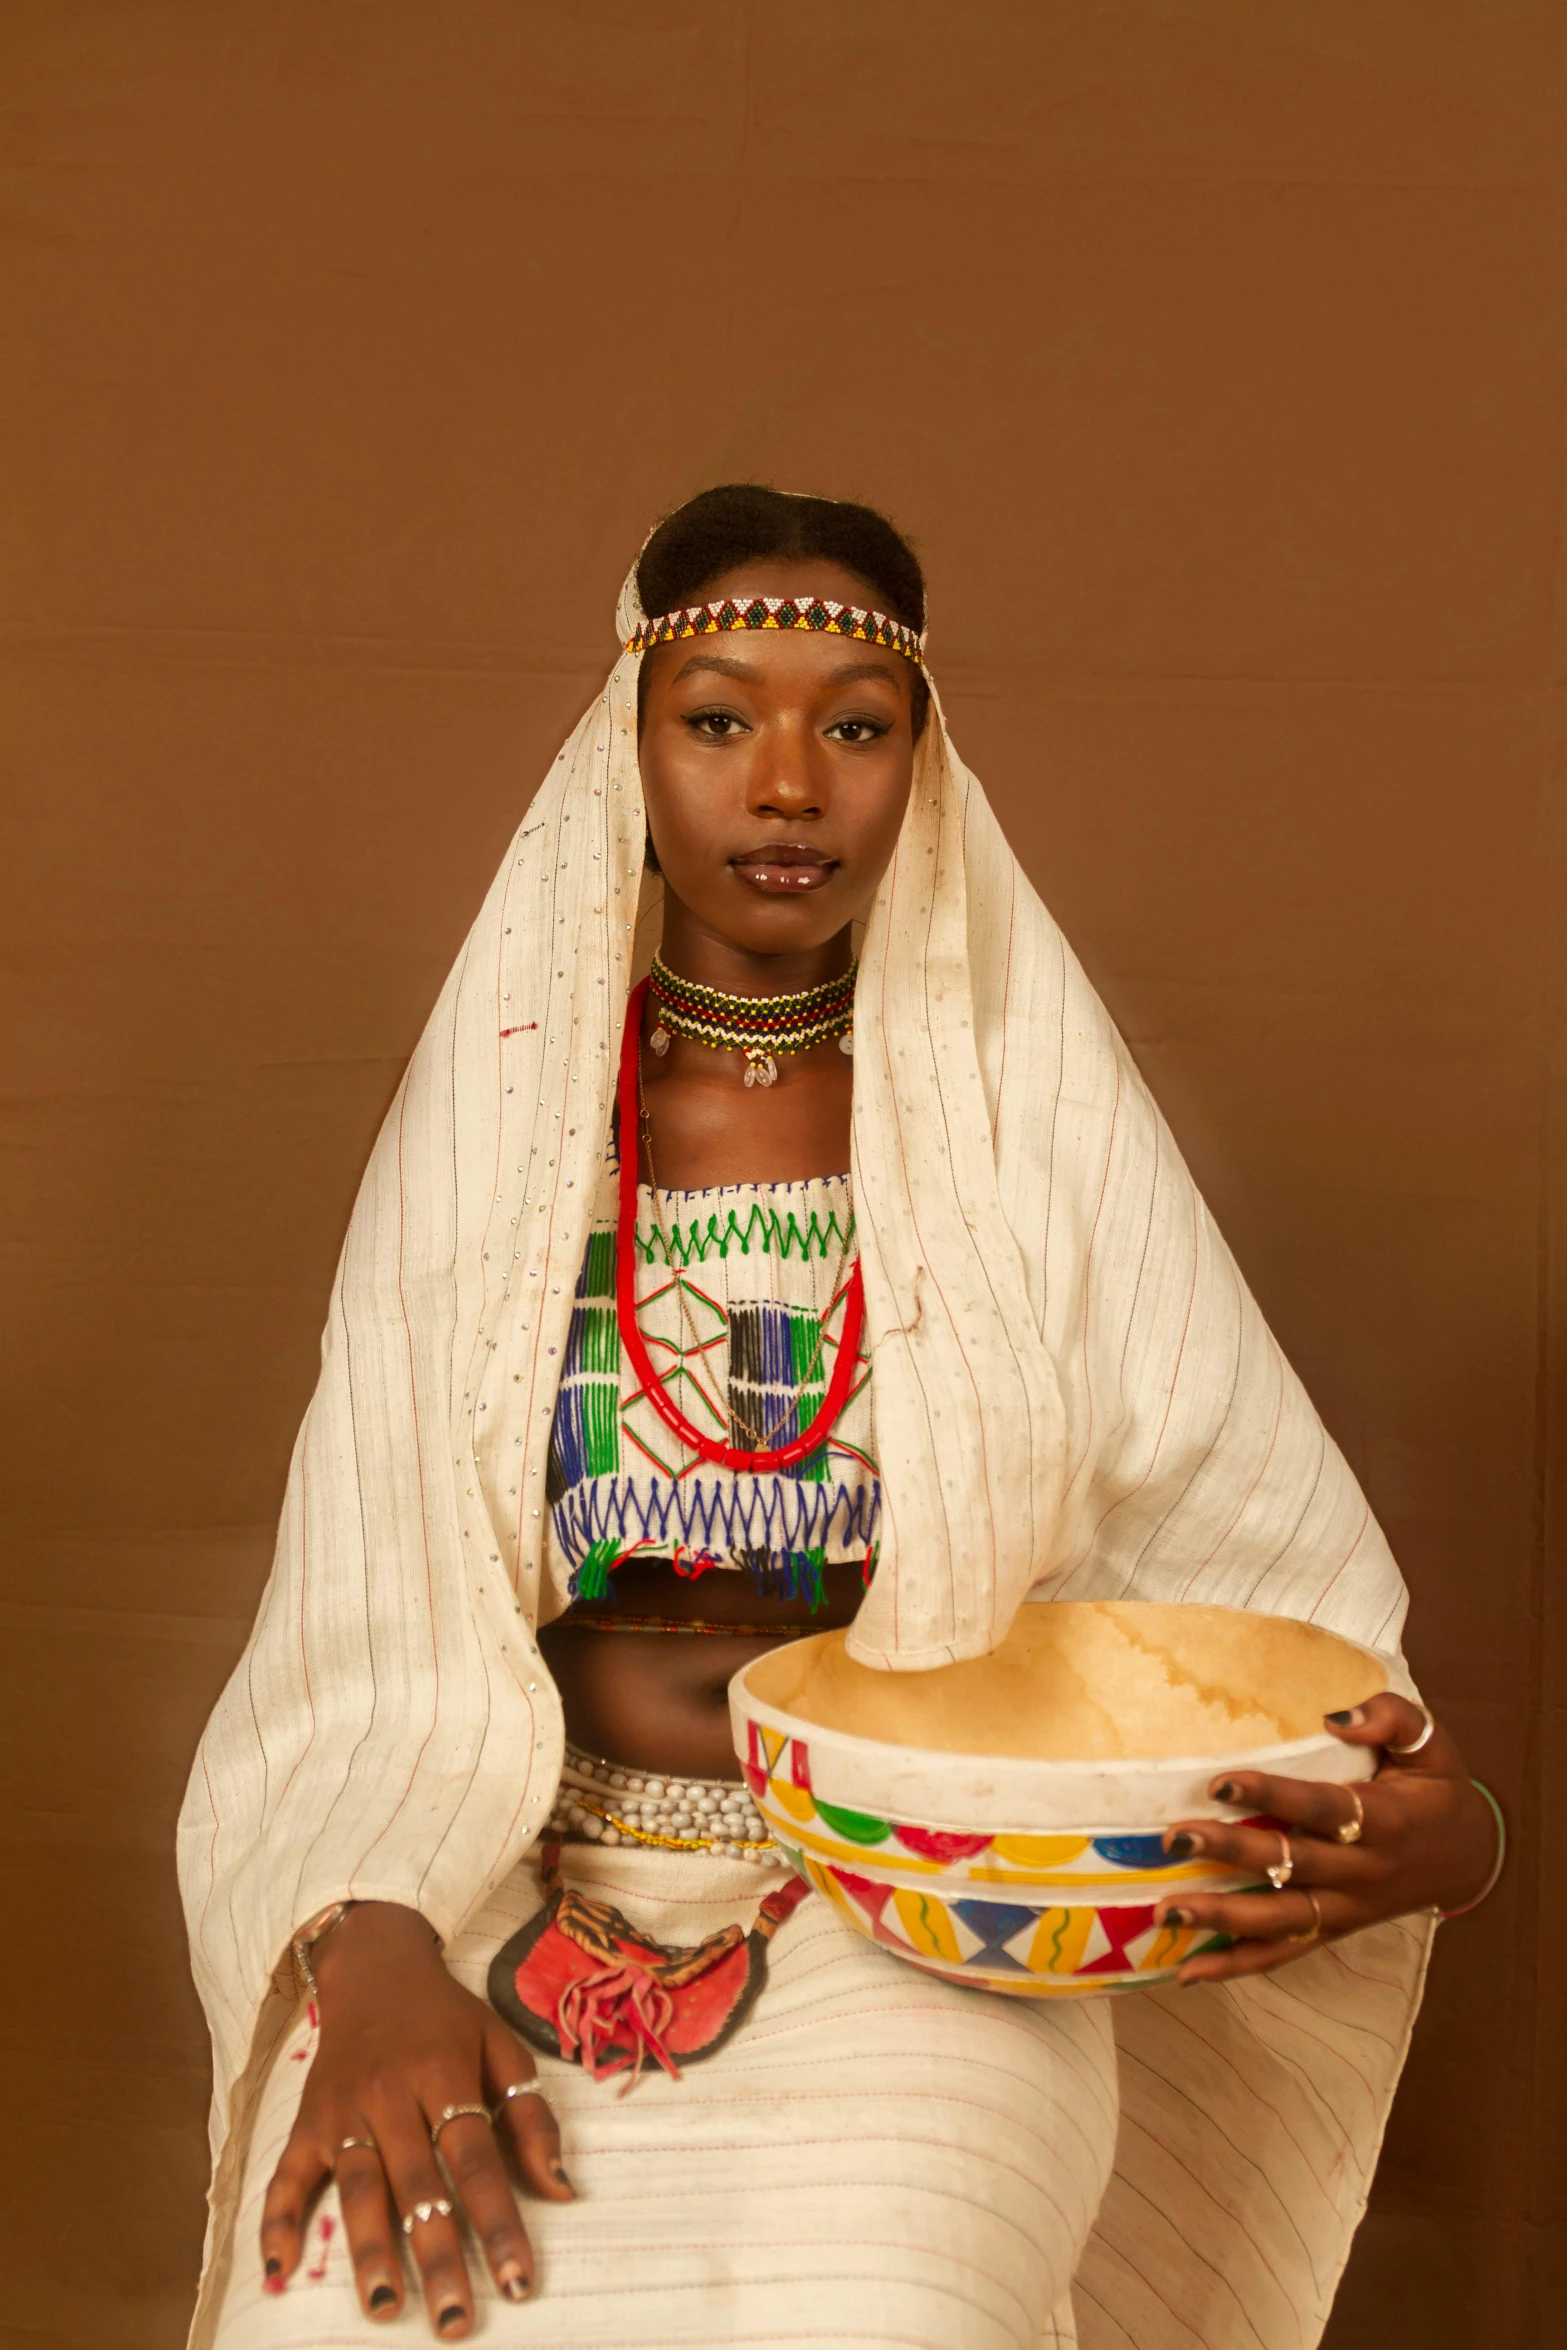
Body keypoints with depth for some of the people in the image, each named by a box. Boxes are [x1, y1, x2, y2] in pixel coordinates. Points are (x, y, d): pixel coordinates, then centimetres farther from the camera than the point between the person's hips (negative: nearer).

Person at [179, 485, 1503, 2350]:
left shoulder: (1035, 1120, 0)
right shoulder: (498, 1116, 3)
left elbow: (1253, 1552, -1)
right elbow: (365, 1632, -1)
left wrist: (1423, 1825, -22)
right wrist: (374, 1965, -18)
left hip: (922, 1939, -1)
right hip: (518, 1910, 1)